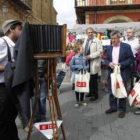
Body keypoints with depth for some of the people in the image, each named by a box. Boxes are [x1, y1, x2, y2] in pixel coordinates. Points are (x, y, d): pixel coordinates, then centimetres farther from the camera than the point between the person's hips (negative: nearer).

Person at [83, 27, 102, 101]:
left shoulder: (97, 41, -6)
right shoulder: (85, 40, 14)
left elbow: (100, 51, -13)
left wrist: (91, 56, -19)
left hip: (94, 63, -6)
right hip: (86, 61, 6)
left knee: (93, 80, 0)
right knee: (88, 79, 11)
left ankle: (95, 94, 13)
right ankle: (90, 92, 27)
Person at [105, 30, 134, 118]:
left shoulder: (126, 46, -5)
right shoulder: (109, 47, 9)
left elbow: (131, 59, -7)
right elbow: (106, 60, 11)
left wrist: (121, 65, -19)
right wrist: (109, 64, -11)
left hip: (122, 73, -4)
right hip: (111, 73, 5)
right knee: (111, 91, 11)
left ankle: (122, 109, 19)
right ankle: (113, 107, 27)